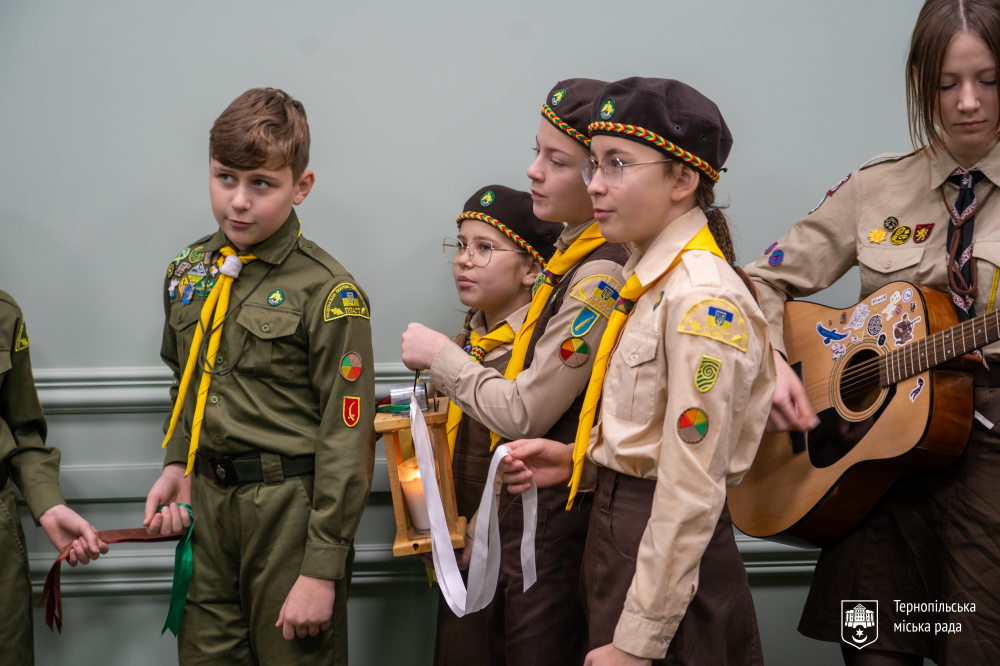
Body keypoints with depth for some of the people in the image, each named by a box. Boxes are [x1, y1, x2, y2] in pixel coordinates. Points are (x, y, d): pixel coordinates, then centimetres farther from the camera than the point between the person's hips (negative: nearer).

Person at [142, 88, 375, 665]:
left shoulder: (328, 292, -13)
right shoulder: (187, 273, 8)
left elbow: (347, 438, -14)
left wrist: (322, 567, -15)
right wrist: (178, 465, 7)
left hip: (291, 508, -6)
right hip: (207, 501, 6)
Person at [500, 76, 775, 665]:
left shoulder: (702, 301, -19)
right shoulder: (649, 281, 8)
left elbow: (691, 490, -22)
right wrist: (577, 460, 3)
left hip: (669, 560, -8)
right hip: (618, 525, 8)